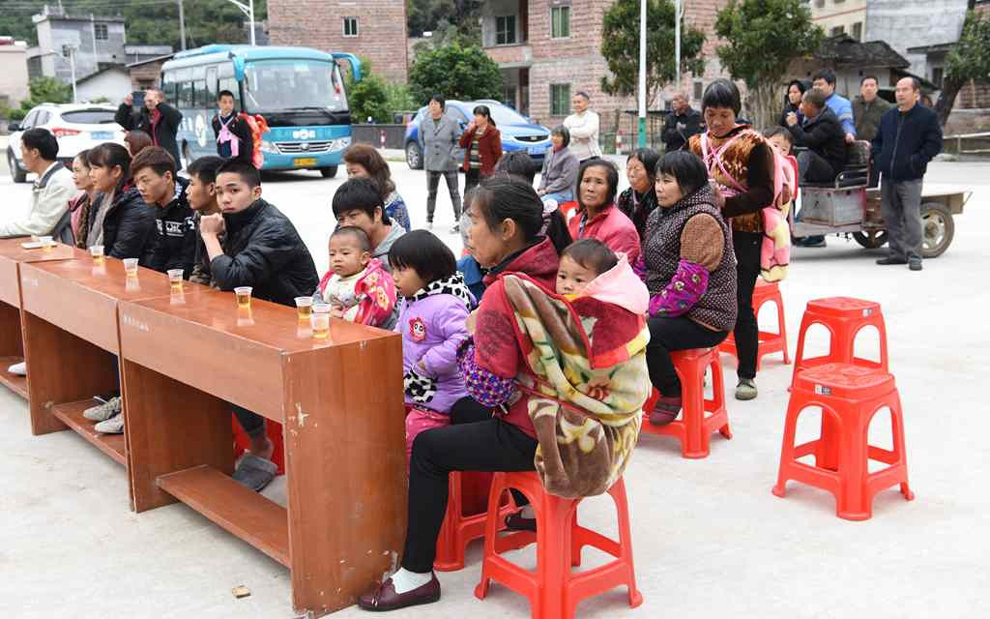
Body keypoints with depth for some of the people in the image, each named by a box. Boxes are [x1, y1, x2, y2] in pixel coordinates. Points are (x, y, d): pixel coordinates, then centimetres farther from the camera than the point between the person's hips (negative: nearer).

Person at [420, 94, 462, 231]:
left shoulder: (451, 122, -5)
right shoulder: (424, 123, 3)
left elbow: (458, 140, 1)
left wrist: (453, 154, -10)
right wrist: (426, 155, 8)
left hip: (449, 164, -2)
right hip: (431, 164, 2)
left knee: (454, 192, 2)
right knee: (431, 193, 8)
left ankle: (458, 219, 11)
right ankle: (429, 220, 17)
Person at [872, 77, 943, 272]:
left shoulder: (928, 116, -3)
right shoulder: (888, 116, 15)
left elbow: (934, 143, -7)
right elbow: (878, 140, 24)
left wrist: (917, 161, -14)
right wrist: (878, 157, 7)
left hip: (910, 178, -6)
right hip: (887, 177, 6)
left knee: (911, 216, -10)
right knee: (890, 216, 10)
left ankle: (914, 255, -5)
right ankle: (897, 253, 20)